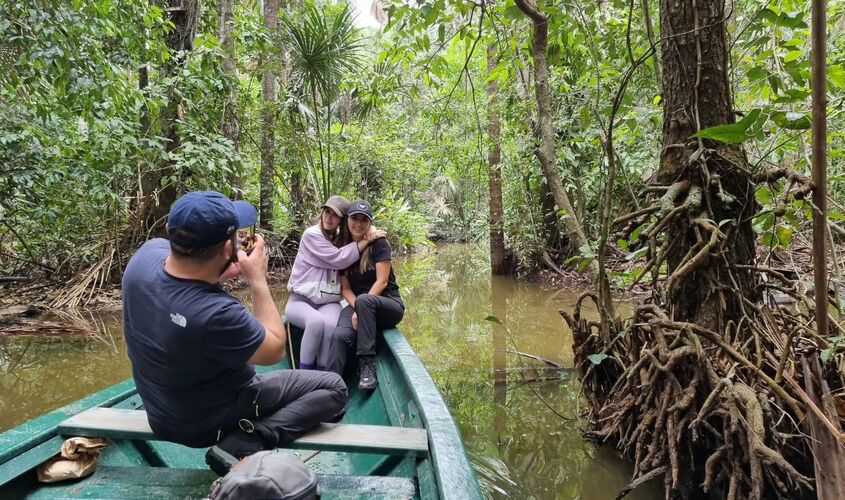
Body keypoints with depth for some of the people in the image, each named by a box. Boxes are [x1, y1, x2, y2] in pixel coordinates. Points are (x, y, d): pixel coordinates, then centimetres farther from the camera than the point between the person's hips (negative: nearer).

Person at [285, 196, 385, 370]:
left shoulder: (342, 238, 11)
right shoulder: (311, 235, -8)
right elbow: (338, 259, -18)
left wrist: (367, 236, -12)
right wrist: (365, 241, -15)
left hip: (328, 302, 3)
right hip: (301, 300, -3)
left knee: (330, 324, -31)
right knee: (316, 321, -35)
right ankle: (305, 373, -19)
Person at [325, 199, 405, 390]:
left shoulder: (378, 244, -5)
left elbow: (382, 281, -11)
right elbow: (345, 288, 2)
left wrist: (361, 307, -21)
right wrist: (358, 309, -17)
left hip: (389, 305, -3)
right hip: (357, 305, 3)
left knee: (364, 300, -38)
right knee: (340, 336, -29)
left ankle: (367, 364, -29)